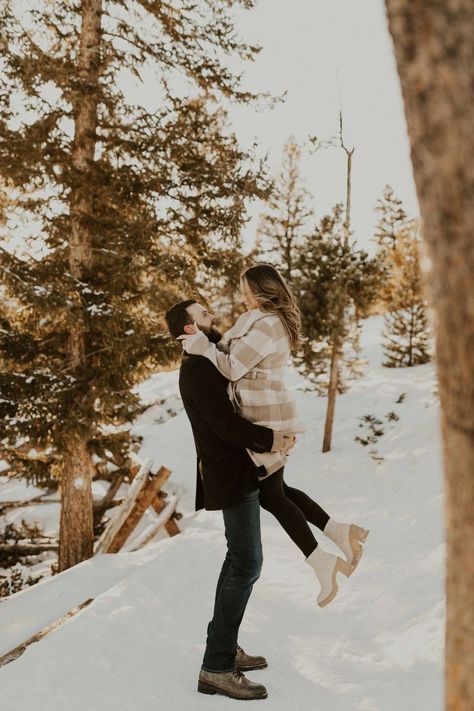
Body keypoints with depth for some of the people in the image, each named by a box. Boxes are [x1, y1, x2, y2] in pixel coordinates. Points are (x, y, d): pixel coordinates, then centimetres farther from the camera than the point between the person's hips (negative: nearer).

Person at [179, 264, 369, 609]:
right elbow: (234, 351, 14)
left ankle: (321, 562, 3)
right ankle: (340, 532, 17)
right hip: (269, 412, 10)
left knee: (270, 494, 1)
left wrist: (198, 343, -12)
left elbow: (233, 367, -20)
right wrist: (206, 336, 1)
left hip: (266, 417, -10)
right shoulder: (276, 319, 12)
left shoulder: (265, 323, -20)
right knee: (276, 489, 18)